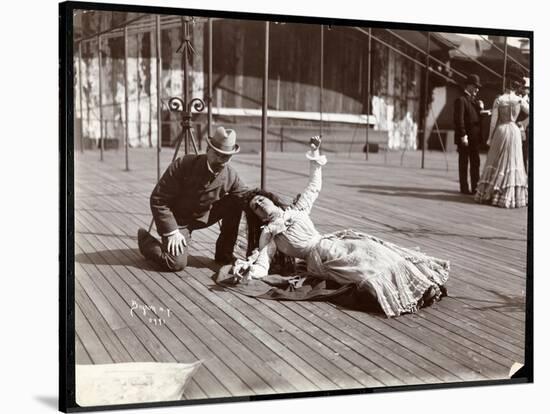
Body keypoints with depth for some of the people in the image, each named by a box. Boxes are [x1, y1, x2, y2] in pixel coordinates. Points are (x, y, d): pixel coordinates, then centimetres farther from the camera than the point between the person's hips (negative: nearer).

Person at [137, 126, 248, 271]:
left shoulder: (230, 176, -13)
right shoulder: (183, 165, -25)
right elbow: (157, 200, -22)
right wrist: (171, 231, -25)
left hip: (203, 217, 5)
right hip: (177, 219, -5)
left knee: (236, 202, -14)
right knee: (177, 263, -22)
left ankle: (224, 255, -1)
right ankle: (146, 240, 10)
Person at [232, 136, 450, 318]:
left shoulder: (296, 209, 23)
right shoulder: (267, 235, 11)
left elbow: (314, 186, 32)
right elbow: (262, 267, 0)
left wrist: (314, 154, 27)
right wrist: (246, 270, -23)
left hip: (331, 242, 5)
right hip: (318, 255, -5)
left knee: (373, 249, -20)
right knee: (366, 261, -27)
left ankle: (426, 281, -27)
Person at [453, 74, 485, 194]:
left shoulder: (475, 100, 18)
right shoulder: (461, 100, -9)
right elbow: (459, 120, -15)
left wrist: (480, 109, 2)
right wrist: (463, 136, -20)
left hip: (475, 138, 8)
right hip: (465, 138, -8)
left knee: (475, 163, 10)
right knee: (464, 163, -1)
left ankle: (475, 187, 16)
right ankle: (464, 188, 4)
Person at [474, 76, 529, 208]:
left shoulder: (498, 99, -4)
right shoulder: (520, 100, -3)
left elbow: (493, 120, -4)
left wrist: (490, 137, 2)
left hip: (500, 131, 0)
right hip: (514, 132, 0)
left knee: (496, 162, 8)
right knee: (512, 162, 5)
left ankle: (490, 193, 9)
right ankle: (511, 195, 4)